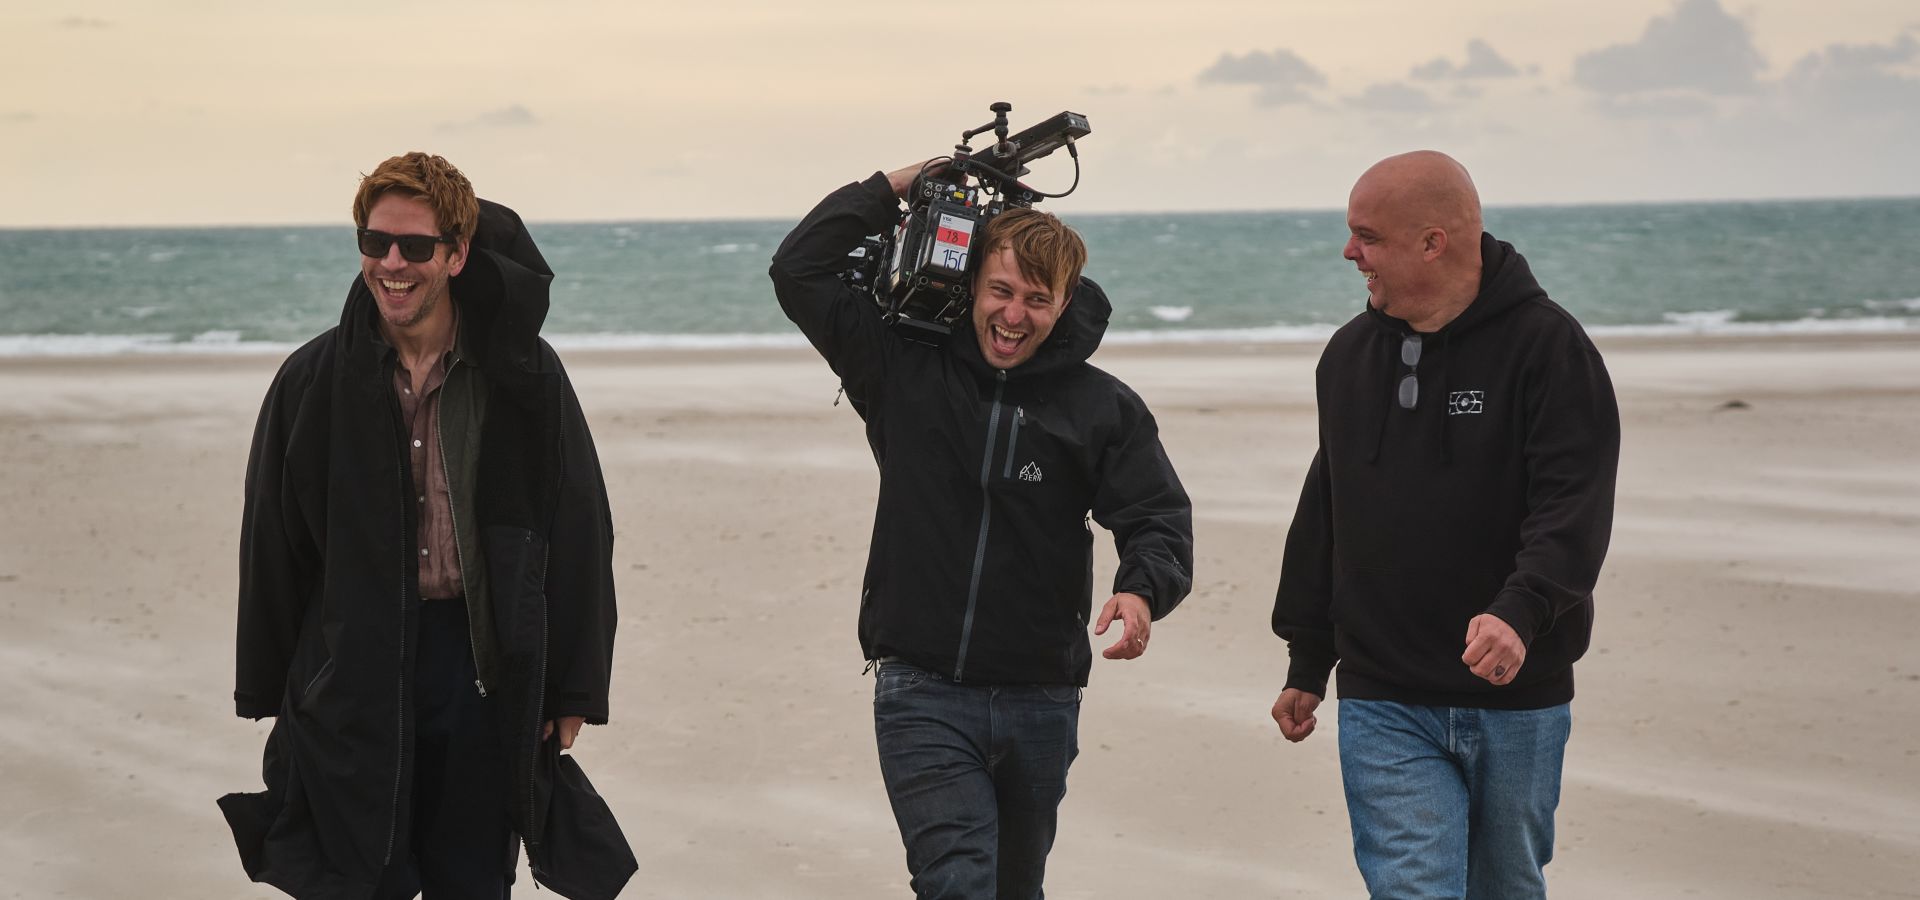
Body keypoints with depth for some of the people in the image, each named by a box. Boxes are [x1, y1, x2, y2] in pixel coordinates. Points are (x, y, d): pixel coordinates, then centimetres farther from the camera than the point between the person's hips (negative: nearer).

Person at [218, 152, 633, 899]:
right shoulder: (313, 382, 0)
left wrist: (574, 689, 0)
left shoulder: (526, 377, -2)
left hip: (485, 667, 0)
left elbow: (578, 534, 1)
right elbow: (271, 548, 7)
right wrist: (267, 691, 7)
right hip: (354, 669, 0)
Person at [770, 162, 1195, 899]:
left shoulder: (1104, 408, 2)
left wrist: (1141, 590, -24)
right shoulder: (908, 372, 2)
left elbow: (1158, 519, -2)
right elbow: (800, 272, 2)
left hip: (1040, 700, 2)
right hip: (922, 692, -2)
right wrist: (895, 187, 0)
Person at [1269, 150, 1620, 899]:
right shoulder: (1350, 354, 10)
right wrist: (1306, 664, 19)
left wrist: (1520, 612, -34)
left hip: (1517, 704, -3)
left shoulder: (1546, 346, -8)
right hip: (1383, 704, 3)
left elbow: (1574, 505, -18)